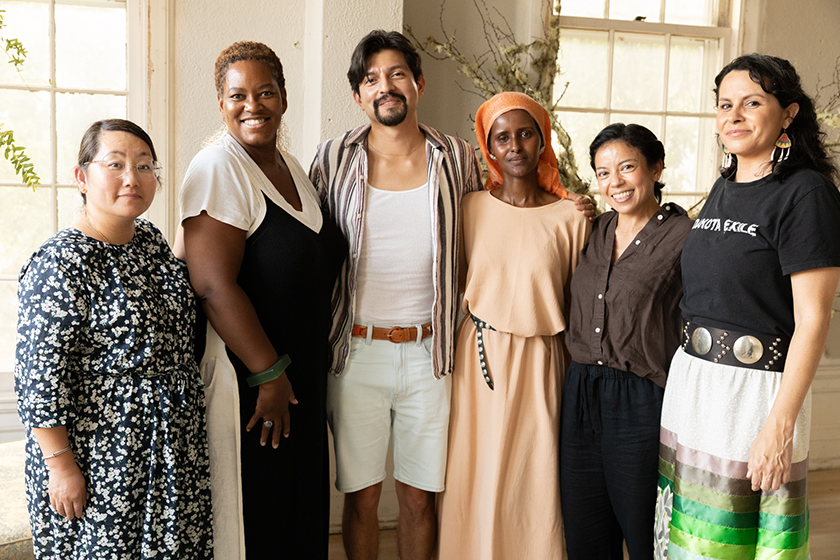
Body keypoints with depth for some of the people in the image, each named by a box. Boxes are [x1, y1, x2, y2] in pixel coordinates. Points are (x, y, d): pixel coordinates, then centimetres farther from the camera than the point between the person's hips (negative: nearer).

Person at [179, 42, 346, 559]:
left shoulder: (293, 169, 12)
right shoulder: (219, 169, -14)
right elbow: (214, 286, -22)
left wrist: (309, 368, 16)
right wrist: (269, 374, -18)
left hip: (302, 377, 8)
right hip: (246, 380, -8)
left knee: (301, 511, 17)